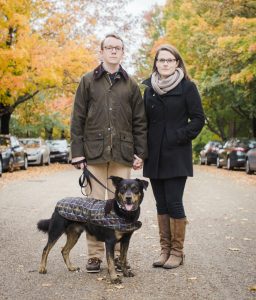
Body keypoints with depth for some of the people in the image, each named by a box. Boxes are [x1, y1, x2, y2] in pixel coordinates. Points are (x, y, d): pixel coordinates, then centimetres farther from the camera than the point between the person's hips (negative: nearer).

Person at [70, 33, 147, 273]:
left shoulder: (130, 85, 12)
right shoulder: (88, 81, 8)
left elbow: (140, 122, 11)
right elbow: (77, 119, 4)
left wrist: (140, 153, 3)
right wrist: (77, 153, -4)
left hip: (122, 154, 1)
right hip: (95, 152, -1)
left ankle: (118, 255, 12)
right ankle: (94, 255, 8)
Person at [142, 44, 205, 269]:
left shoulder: (187, 87, -2)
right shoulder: (148, 87, 9)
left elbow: (198, 119, -2)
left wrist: (180, 137, -11)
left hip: (177, 155, -4)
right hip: (154, 155, 4)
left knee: (174, 203, -6)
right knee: (161, 204, 8)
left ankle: (177, 251, 6)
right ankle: (165, 249, 17)